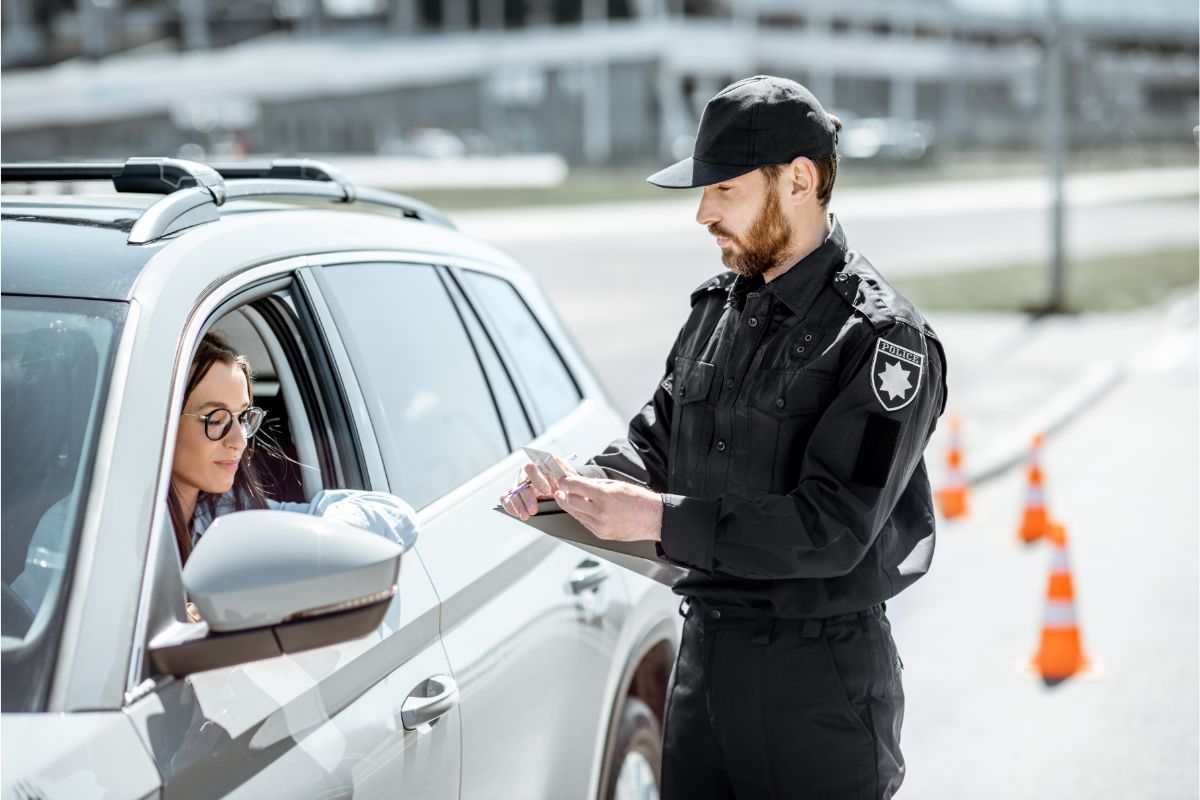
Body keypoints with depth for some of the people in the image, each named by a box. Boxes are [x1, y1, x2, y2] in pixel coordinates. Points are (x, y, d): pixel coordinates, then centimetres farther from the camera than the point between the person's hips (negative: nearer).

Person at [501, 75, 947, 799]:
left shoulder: (879, 337, -15)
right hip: (703, 652, 7)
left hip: (822, 670, -7)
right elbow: (655, 439, 15)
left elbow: (833, 530, -22)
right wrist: (579, 486, -7)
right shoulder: (719, 308, 9)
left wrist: (660, 519, -24)